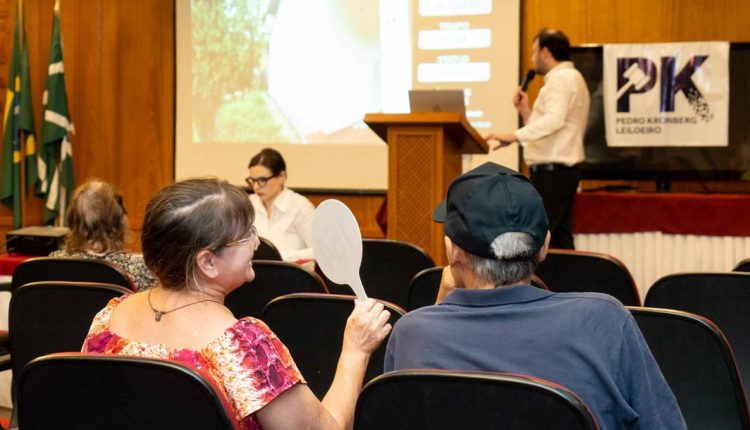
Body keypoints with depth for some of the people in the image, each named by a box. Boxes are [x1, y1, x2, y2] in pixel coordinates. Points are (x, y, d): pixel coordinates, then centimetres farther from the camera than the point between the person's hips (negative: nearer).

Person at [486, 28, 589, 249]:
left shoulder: (561, 78, -10)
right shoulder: (571, 79, 23)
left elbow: (554, 120, -28)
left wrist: (515, 135, -35)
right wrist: (526, 112, 11)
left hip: (551, 171, -11)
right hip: (561, 170, 11)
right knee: (560, 242, 8)